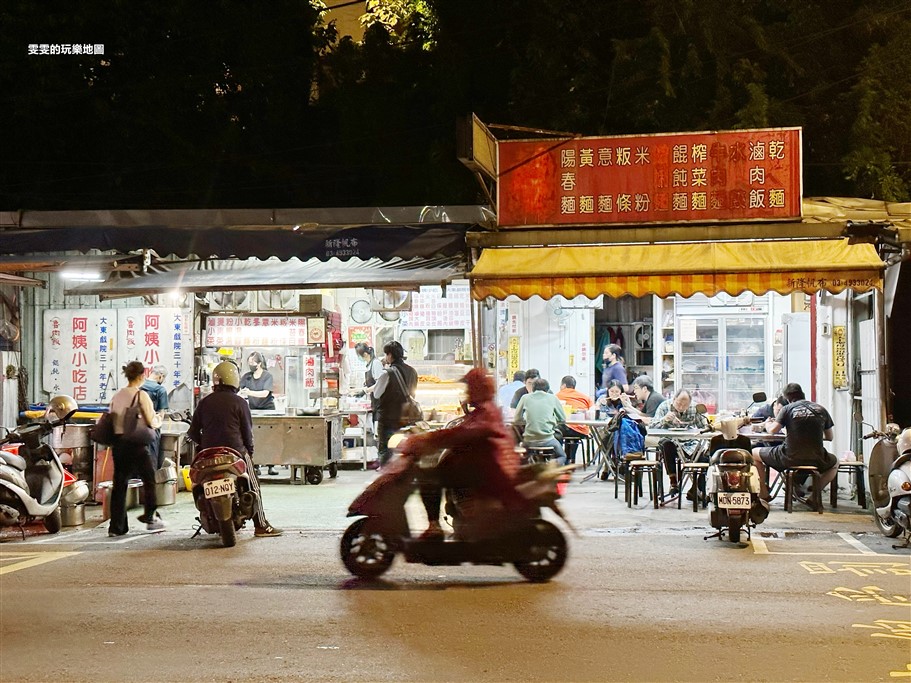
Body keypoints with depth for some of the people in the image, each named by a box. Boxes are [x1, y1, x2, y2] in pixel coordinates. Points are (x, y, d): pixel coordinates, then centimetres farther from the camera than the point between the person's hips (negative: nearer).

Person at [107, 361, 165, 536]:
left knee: (119, 484, 7)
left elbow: (111, 421, 11)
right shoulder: (141, 395, -9)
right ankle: (150, 517, 14)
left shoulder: (116, 396, 9)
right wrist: (159, 420, 11)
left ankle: (116, 526, 5)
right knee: (149, 479, 12)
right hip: (136, 444, -6)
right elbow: (151, 422, -9)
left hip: (118, 443, 6)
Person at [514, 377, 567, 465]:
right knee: (562, 457, 24)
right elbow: (563, 419, 10)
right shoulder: (553, 398, 2)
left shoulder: (525, 398, 3)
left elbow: (517, 420, 10)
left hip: (529, 441, 2)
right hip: (547, 440, -2)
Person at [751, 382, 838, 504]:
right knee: (834, 462, 36)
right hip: (815, 460, 2)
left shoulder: (787, 409, 1)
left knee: (754, 454, 20)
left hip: (789, 458, -2)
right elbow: (830, 437, 15)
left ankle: (764, 493, 18)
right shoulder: (821, 410, 9)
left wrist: (768, 423, 17)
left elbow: (772, 430, -7)